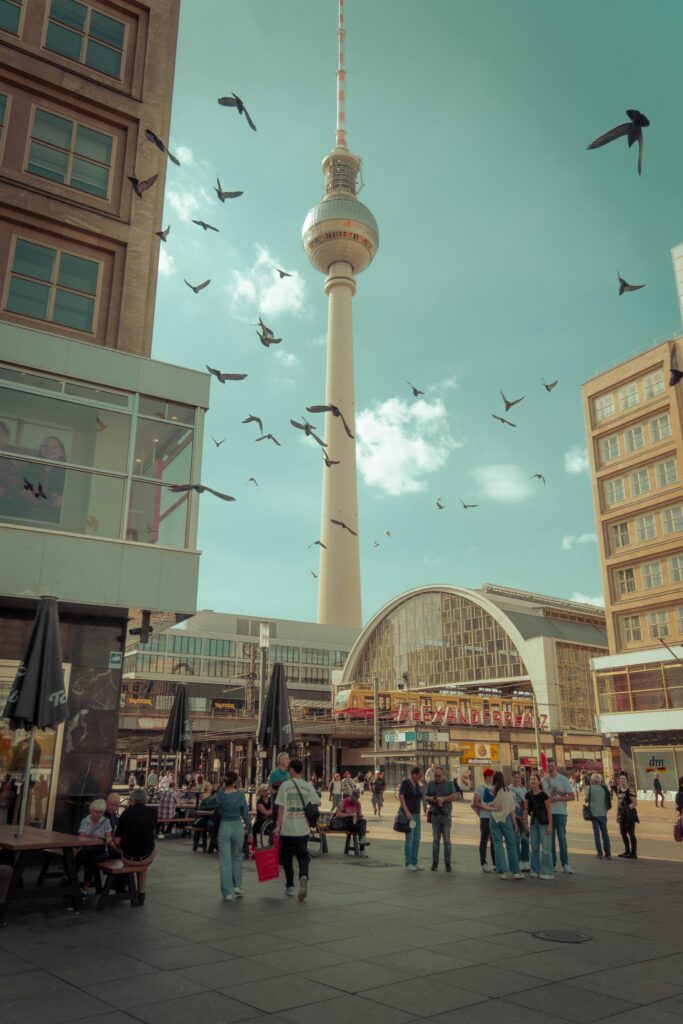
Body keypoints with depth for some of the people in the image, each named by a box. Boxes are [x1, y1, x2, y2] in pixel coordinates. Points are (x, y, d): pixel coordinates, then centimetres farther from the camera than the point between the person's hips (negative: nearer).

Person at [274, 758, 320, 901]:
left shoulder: (285, 785, -8)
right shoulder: (308, 786, 2)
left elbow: (281, 807, -9)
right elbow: (317, 802, 8)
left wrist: (278, 825, -5)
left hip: (287, 828, -2)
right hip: (303, 828, 2)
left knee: (287, 857, 14)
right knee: (303, 856, 9)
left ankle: (290, 886, 18)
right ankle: (304, 876, -18)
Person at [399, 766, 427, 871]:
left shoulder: (417, 784, 13)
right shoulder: (405, 782, -10)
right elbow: (400, 797, -17)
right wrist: (407, 812, -23)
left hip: (416, 814, 8)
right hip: (408, 814, -8)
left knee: (416, 839, 7)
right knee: (409, 838, -6)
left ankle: (414, 862, 15)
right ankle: (408, 863, 2)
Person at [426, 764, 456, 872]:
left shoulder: (449, 783, 3)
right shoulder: (430, 784, 9)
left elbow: (454, 796, -4)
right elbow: (426, 797, 10)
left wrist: (443, 799, -16)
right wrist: (431, 799, -11)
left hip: (446, 814, -2)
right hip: (435, 814, 2)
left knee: (447, 840, -1)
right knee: (435, 839, 5)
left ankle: (447, 864, 5)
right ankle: (435, 863, 10)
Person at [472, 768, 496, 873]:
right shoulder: (480, 787, -6)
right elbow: (475, 803, -10)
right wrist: (486, 807, -20)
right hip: (485, 817, -6)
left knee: (494, 841, 11)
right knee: (484, 840, 1)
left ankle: (495, 863, 18)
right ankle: (483, 863, 9)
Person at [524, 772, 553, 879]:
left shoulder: (543, 795, -13)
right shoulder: (528, 795, 1)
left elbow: (549, 811, -11)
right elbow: (526, 809, 7)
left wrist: (550, 826, -13)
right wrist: (526, 823, 5)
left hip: (543, 822, -5)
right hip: (533, 821, 5)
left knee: (545, 848, -4)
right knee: (534, 848, 11)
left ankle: (546, 873, 2)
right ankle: (535, 871, 20)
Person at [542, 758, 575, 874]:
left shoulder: (563, 779, -1)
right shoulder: (544, 780, 7)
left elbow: (571, 796, -5)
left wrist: (557, 798, -15)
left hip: (560, 812, -3)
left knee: (562, 838, -3)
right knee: (550, 838, 6)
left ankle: (565, 864, 2)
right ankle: (552, 863, 13)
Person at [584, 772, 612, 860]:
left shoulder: (590, 788, -7)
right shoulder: (604, 788, -1)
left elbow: (586, 800, -3)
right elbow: (609, 799, 6)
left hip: (594, 813, -2)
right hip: (603, 813, 2)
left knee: (597, 833, 5)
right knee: (604, 833, 10)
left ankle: (600, 853, 2)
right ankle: (608, 854, 10)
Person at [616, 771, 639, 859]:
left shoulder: (630, 790, -15)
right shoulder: (619, 790, 10)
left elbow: (635, 803, -16)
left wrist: (627, 808, -18)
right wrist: (618, 814, 14)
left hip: (629, 815, -8)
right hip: (622, 815, 8)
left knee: (631, 833, -2)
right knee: (623, 833, 15)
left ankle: (633, 854, 5)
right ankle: (627, 851, 29)